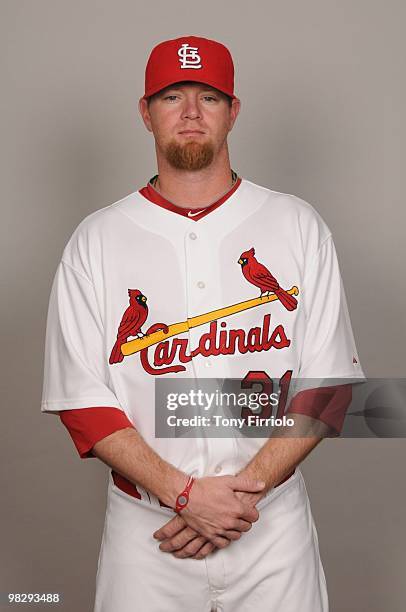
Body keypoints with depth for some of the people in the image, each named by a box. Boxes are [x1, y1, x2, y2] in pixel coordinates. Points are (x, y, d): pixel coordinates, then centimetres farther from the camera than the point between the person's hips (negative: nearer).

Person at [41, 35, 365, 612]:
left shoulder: (299, 226, 0)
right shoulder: (96, 240, -1)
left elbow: (328, 382, -3)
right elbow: (81, 399, -5)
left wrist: (247, 490, -13)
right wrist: (186, 494, -15)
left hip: (274, 522, 1)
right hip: (145, 524, 0)